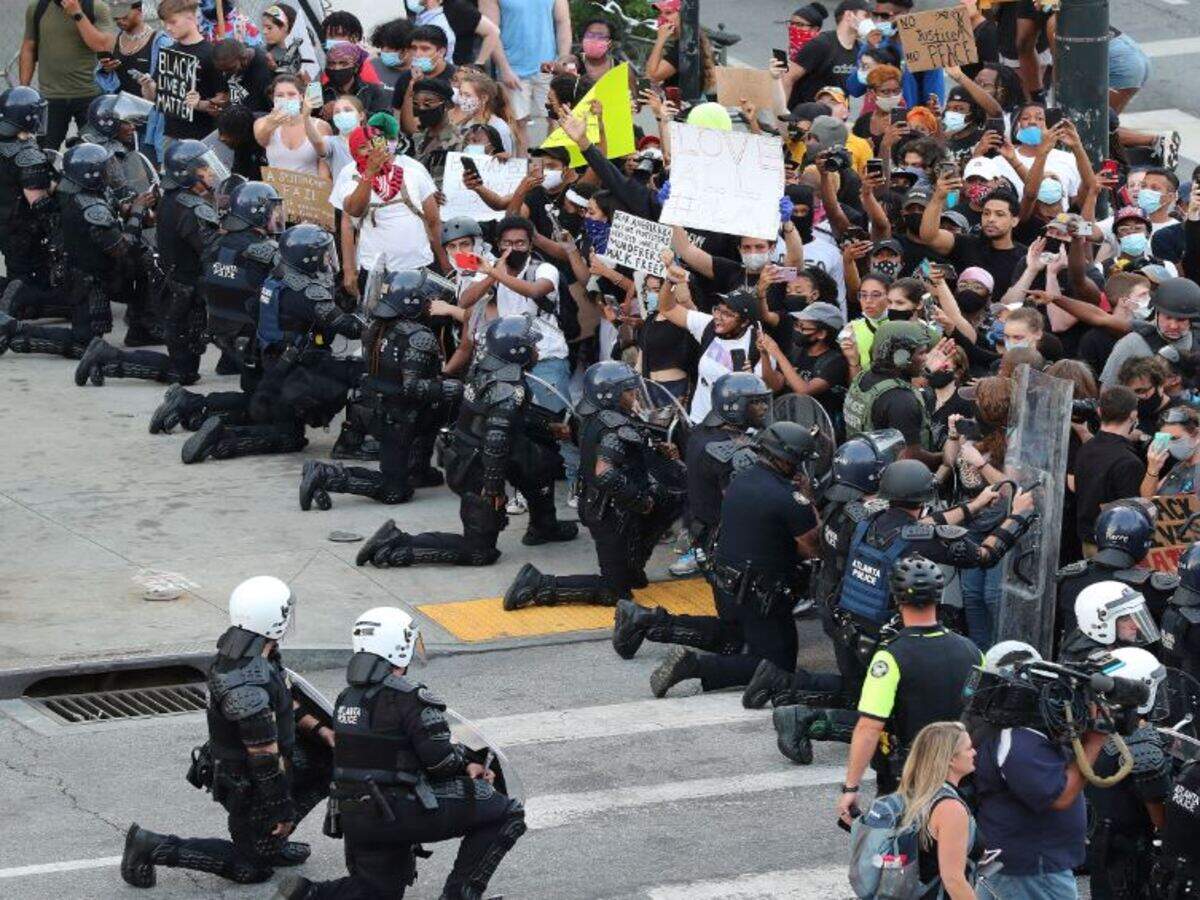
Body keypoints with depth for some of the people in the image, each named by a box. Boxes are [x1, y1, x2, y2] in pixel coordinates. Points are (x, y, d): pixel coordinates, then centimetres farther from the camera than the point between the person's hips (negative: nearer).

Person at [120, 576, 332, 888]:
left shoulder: (240, 649, -6)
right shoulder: (249, 687, -36)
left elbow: (283, 702, 12)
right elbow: (265, 757, -27)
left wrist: (318, 728, 5)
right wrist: (283, 810, -16)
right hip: (247, 784, -9)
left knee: (330, 763, 15)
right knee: (253, 869, 8)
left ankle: (271, 841, 24)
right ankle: (153, 848, 5)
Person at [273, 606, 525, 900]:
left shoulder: (346, 699, 11)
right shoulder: (410, 697, -14)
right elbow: (441, 761, -15)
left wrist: (465, 764, 14)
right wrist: (465, 761, 10)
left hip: (352, 818, 7)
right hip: (400, 811, -7)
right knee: (507, 812, 1)